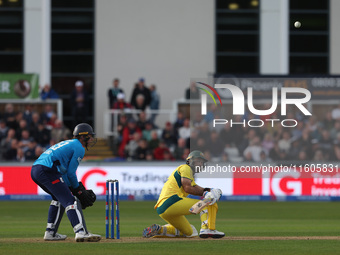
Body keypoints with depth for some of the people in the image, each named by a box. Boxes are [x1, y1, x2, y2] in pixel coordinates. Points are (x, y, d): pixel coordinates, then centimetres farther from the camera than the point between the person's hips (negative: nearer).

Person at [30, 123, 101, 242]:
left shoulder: (67, 143, 31)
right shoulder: (79, 148, 3)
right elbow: (71, 173, -2)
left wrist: (72, 187, 20)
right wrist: (78, 190, 11)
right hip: (47, 170, -10)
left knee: (59, 197, 27)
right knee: (69, 201, -13)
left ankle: (50, 232, 22)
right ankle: (81, 232, -28)